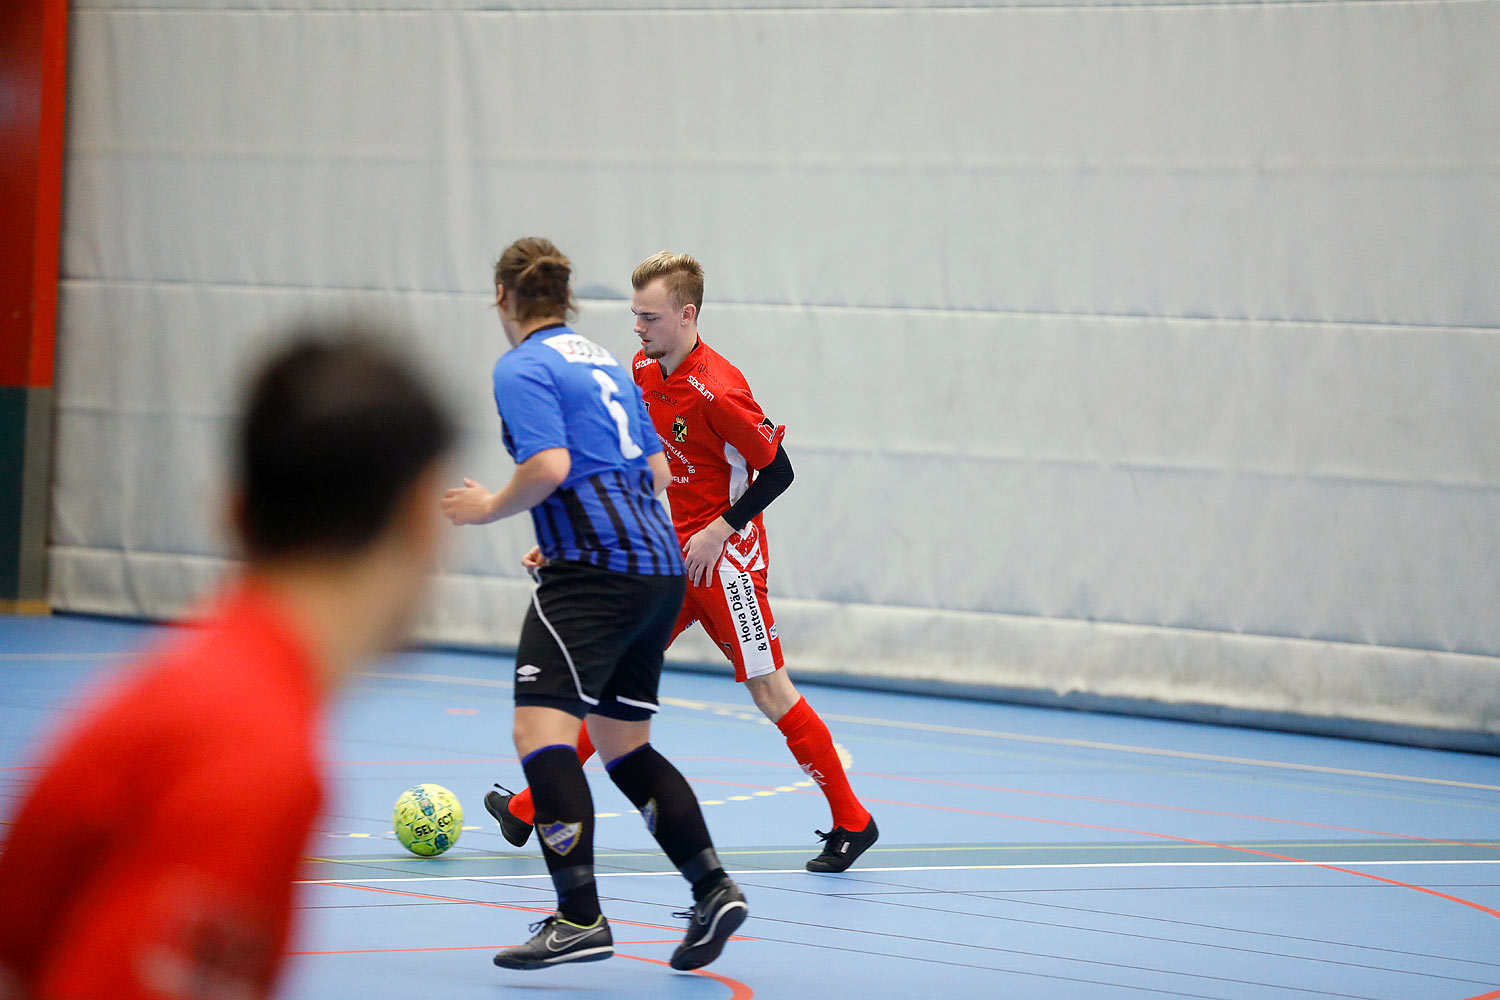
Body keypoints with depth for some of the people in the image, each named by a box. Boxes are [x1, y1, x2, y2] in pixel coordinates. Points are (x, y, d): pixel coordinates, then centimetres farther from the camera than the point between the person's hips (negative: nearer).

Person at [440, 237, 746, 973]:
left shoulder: (522, 367, -4)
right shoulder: (604, 362, 21)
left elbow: (549, 465, -18)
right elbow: (657, 469, 23)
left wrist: (490, 508, -1)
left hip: (594, 572, -9)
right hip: (659, 568, 9)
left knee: (540, 727, -15)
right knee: (623, 746, 16)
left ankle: (580, 917, -24)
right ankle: (713, 890, 7)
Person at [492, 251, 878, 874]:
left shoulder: (718, 391, -21)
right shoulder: (643, 372, 4)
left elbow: (777, 470, -16)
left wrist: (719, 531, -18)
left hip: (723, 557, -8)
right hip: (667, 555, 8)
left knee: (770, 690, -4)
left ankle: (851, 822, 6)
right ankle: (531, 810, 10)